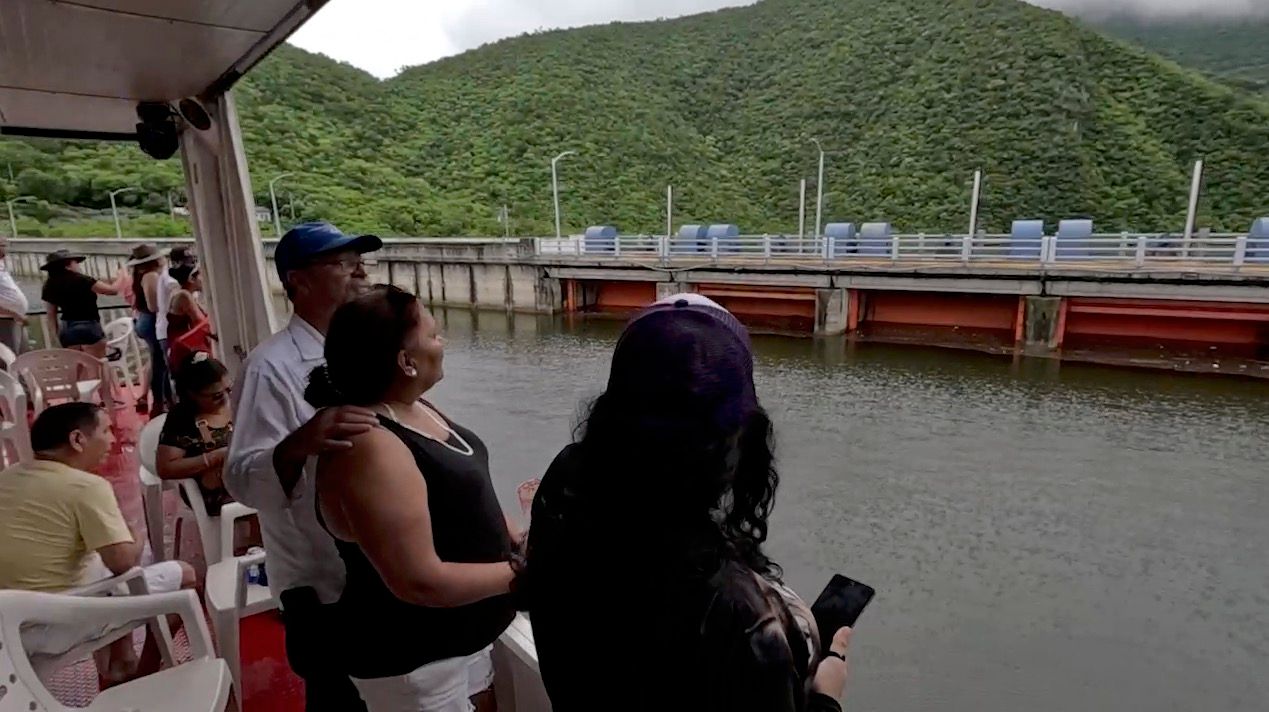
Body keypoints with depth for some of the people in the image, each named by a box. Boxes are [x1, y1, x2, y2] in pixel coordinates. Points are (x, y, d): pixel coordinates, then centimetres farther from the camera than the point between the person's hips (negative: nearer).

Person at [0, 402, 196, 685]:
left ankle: (119, 667, 30)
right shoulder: (87, 486, -20)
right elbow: (124, 562, -24)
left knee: (106, 562, 29)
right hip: (55, 626, -9)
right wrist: (136, 542, -2)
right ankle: (144, 679, 19)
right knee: (183, 574, 2)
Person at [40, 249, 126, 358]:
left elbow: (51, 314, 11)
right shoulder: (80, 280, -12)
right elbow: (112, 290, -10)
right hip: (89, 327, -7)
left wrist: (56, 335, 18)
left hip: (66, 330, 7)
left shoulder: (50, 286, 8)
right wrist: (122, 276, 8)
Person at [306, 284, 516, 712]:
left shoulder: (413, 408, 0)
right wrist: (519, 572, -18)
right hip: (416, 662, -8)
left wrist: (517, 540, 0)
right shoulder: (371, 448, -29)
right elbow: (420, 582, -29)